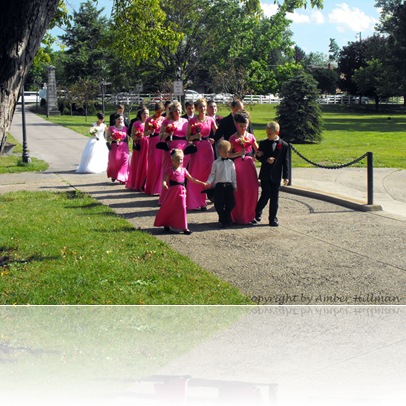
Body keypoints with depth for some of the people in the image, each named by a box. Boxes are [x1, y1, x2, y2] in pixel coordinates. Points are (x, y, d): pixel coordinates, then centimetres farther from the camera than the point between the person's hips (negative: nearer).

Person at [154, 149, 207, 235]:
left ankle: (184, 228, 1)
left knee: (182, 208, -1)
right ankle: (166, 225, 24)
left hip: (181, 191, 3)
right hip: (172, 191, -3)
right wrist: (164, 184, -36)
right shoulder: (170, 170, -5)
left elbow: (191, 179, 14)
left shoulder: (183, 170, 8)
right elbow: (164, 179, -13)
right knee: (168, 208, 7)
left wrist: (202, 183, 11)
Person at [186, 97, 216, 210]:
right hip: (196, 148, -3)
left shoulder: (210, 120, 6)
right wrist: (195, 136, -17)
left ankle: (202, 202, 12)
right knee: (195, 175, -4)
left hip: (207, 148, 3)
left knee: (206, 175, 3)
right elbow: (187, 137, 0)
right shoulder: (192, 121, -1)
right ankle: (193, 202, 4)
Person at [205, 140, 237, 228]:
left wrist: (234, 186, 9)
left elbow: (233, 175, 11)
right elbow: (213, 174, 3)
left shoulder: (231, 163, 8)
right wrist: (208, 182, -10)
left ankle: (227, 220, 17)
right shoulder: (216, 163, 2)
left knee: (230, 203, 3)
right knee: (219, 204, -1)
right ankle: (222, 220, 14)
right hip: (219, 185, -2)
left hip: (229, 185, 2)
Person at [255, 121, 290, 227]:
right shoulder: (263, 143, 3)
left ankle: (273, 218, 13)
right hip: (265, 175, 0)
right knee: (265, 195, -3)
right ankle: (257, 212, 20)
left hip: (276, 175, 0)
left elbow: (286, 161, 0)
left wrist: (286, 176, -4)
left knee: (275, 198, 5)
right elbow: (259, 156, 4)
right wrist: (266, 160, -16)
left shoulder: (284, 145, -1)